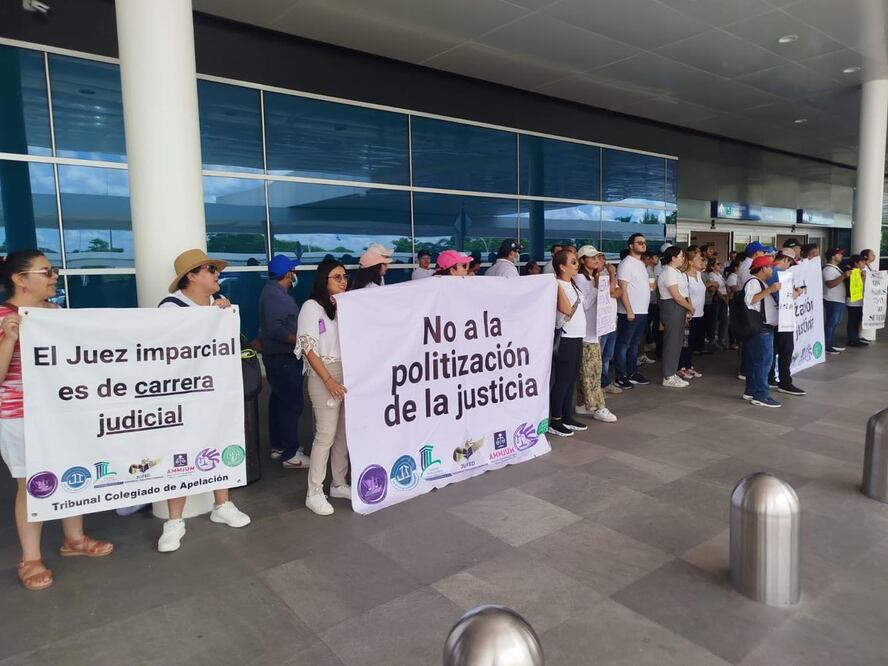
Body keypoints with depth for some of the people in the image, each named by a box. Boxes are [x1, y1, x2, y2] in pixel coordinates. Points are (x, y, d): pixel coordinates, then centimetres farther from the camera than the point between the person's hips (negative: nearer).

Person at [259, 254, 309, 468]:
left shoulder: (274, 291, 12)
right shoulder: (275, 295, -20)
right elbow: (274, 329, -29)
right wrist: (299, 340, -21)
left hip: (277, 356, 11)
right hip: (283, 358, -11)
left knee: (279, 400, 16)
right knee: (292, 403, -7)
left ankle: (278, 445, 27)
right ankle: (290, 454, -1)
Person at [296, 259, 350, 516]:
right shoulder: (312, 306, -5)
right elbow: (308, 348, -11)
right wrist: (328, 380, -18)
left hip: (349, 374, 6)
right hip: (325, 376, -6)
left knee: (345, 432, 10)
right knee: (326, 434, -5)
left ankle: (339, 484, 23)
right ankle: (314, 493, 5)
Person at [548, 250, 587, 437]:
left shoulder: (573, 284, 13)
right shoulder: (557, 285, -14)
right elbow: (566, 309, -27)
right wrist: (558, 285, -27)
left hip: (577, 337, 9)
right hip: (565, 339, -9)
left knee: (571, 379, 14)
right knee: (562, 380, -3)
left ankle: (567, 417, 24)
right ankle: (554, 421, 6)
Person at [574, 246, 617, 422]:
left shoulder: (593, 278, 16)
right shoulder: (580, 278, -11)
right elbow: (585, 304, -16)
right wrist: (596, 287, -16)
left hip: (594, 331, 9)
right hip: (585, 332, -9)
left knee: (590, 370, 12)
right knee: (590, 370, -5)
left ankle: (583, 404, 20)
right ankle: (597, 407, -1)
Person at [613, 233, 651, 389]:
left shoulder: (641, 264, 16)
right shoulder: (626, 264, -11)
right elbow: (622, 289, -17)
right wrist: (629, 311, -21)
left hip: (642, 311, 9)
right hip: (630, 312, -9)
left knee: (634, 344, 15)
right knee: (623, 345, -1)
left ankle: (632, 373, 22)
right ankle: (621, 377, 4)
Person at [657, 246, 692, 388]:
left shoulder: (675, 271, 16)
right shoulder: (668, 273, -16)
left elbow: (683, 292, 15)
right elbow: (676, 296, -19)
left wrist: (687, 310, 7)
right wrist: (690, 308, -7)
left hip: (680, 308, 10)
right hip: (671, 308, -10)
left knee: (677, 342, 13)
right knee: (671, 342, -5)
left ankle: (673, 373, 20)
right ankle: (668, 377, 1)